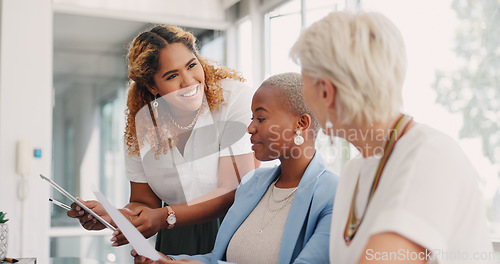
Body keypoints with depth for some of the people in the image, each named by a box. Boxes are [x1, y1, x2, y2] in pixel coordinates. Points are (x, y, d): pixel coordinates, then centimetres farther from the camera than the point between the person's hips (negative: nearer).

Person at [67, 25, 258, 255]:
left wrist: (166, 217, -23)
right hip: (177, 244, 3)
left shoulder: (234, 96, -13)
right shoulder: (140, 124, -2)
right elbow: (144, 203, 5)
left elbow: (238, 190, -16)